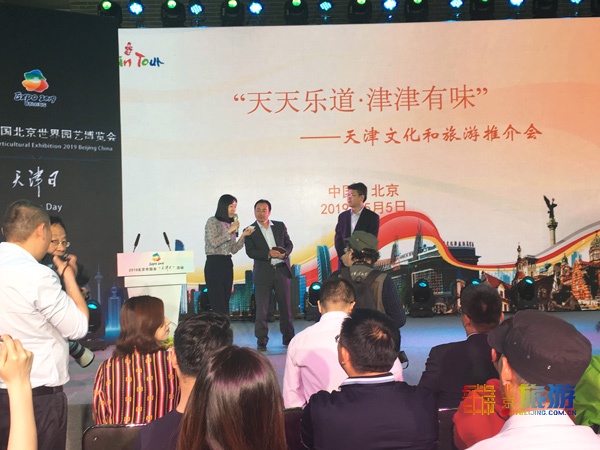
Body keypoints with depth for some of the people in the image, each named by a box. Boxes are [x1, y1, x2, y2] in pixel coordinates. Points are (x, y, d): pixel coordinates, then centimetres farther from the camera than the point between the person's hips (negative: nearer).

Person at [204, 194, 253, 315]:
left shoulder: (230, 224, 14)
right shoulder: (212, 221, -4)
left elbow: (233, 250, 11)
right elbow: (214, 242, -16)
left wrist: (243, 236, 0)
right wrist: (230, 231, -12)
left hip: (227, 264, 7)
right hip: (214, 263, -7)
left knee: (225, 303, 7)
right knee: (217, 303, -8)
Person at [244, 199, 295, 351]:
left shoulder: (280, 226, 11)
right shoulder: (250, 230, 2)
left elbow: (289, 244, 11)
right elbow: (250, 252, -7)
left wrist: (284, 253, -11)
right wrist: (269, 254, -19)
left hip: (282, 271, 3)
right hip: (263, 273, -2)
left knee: (286, 306, 9)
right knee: (262, 309, -2)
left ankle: (288, 337, 22)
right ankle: (261, 341, 6)